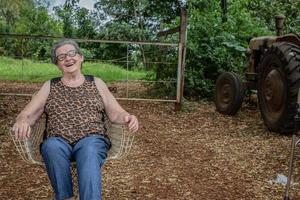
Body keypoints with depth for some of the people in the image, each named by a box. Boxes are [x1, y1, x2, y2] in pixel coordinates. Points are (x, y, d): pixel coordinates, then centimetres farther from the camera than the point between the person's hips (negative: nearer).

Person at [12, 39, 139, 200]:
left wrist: (127, 117, -12)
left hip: (92, 139, -1)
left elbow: (115, 114, 13)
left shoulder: (96, 83, 18)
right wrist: (22, 121, -14)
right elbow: (27, 114, 12)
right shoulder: (49, 86, 19)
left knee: (89, 150, -36)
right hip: (57, 141, 1)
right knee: (52, 146, -34)